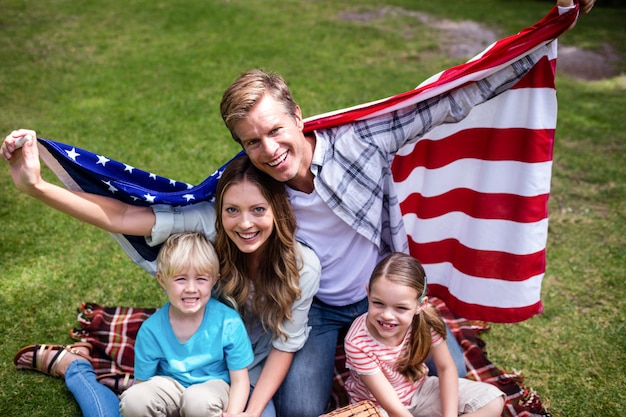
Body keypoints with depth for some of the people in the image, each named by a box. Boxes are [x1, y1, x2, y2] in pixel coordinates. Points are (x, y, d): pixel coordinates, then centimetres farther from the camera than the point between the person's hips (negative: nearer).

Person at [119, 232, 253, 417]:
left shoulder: (230, 323, -19)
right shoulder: (151, 330, -14)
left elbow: (239, 380, -10)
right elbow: (142, 381, -3)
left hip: (212, 384, -2)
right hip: (170, 386, 2)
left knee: (199, 400, -37)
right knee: (133, 399, -29)